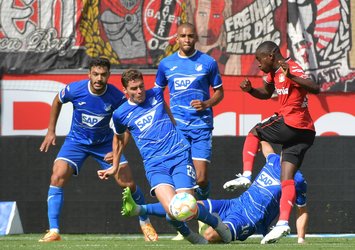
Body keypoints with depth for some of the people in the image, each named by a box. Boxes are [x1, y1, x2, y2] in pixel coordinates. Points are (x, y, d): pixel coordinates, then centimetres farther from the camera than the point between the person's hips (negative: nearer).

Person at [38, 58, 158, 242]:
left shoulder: (116, 97, -22)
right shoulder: (75, 89, -21)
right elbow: (57, 101, 3)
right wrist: (51, 131, 4)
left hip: (105, 143, 0)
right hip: (76, 142, 0)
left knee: (128, 183, -6)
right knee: (57, 177, -21)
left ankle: (145, 223, 21)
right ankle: (54, 231, -18)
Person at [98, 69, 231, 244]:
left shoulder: (156, 94, 8)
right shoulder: (120, 114, 4)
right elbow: (119, 139, 25)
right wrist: (115, 167, 34)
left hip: (180, 156, 1)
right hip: (155, 165, -1)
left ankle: (215, 222, 17)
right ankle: (186, 234, 7)